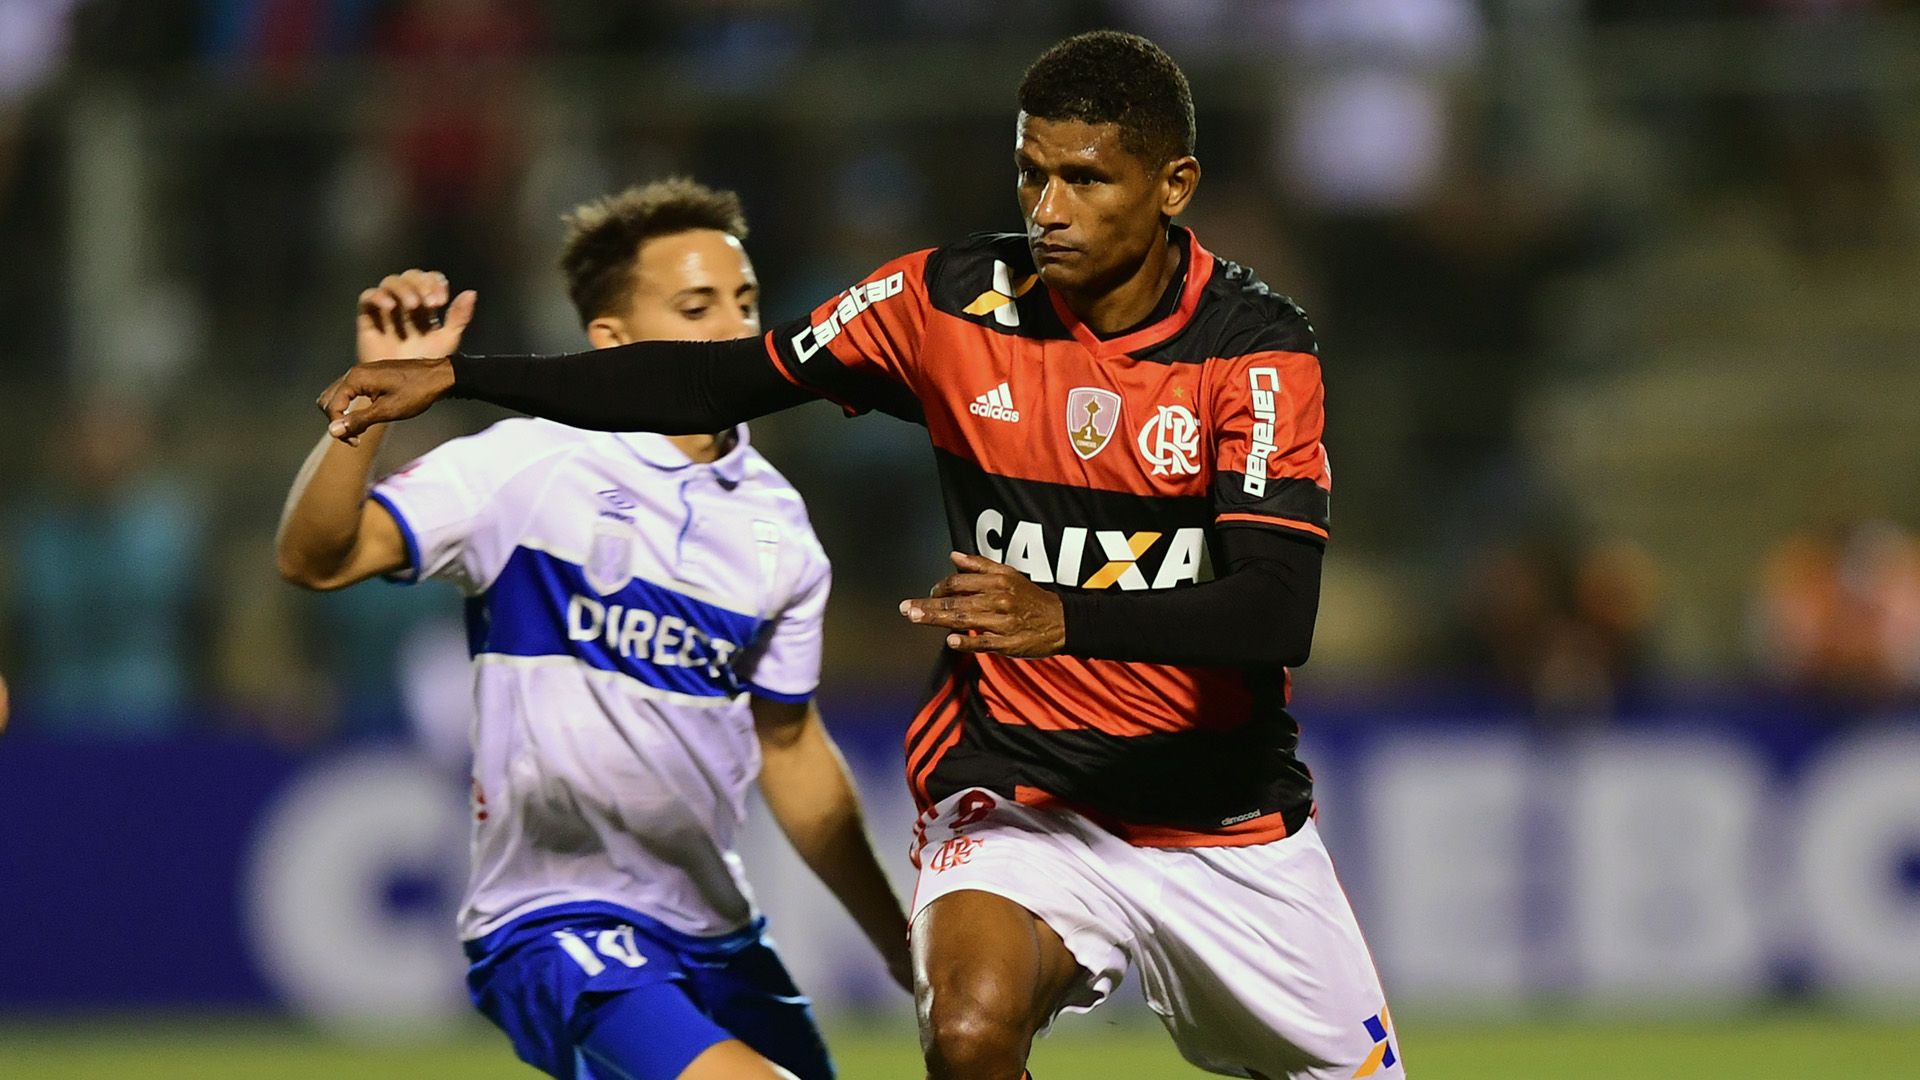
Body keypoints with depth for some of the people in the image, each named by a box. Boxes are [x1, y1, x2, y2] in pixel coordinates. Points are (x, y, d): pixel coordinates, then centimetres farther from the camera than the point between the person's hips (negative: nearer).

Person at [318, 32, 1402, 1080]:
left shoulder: (1258, 346, -13)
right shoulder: (949, 302, -5)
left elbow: (1279, 613, -25)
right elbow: (719, 381, 6)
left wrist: (1064, 618, -41)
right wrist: (458, 375, 1)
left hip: (1230, 823, 0)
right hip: (1020, 794, 0)